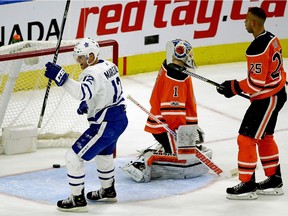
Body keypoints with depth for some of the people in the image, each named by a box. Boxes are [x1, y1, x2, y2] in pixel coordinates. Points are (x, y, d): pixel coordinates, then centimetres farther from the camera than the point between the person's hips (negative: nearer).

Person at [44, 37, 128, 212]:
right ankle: (108, 191, 50)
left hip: (105, 126, -10)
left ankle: (78, 200, 2)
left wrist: (61, 78, -46)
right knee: (103, 154, 34)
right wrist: (88, 104, 12)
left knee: (74, 157, -3)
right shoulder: (109, 66, 8)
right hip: (120, 119, 10)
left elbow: (84, 92, -42)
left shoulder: (93, 73, -23)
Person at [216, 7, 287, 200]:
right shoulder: (272, 39, 5)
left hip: (267, 99, -10)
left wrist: (234, 87, -14)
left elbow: (256, 82, -25)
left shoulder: (258, 48, -25)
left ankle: (248, 185, 1)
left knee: (247, 138, -5)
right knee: (264, 137, 21)